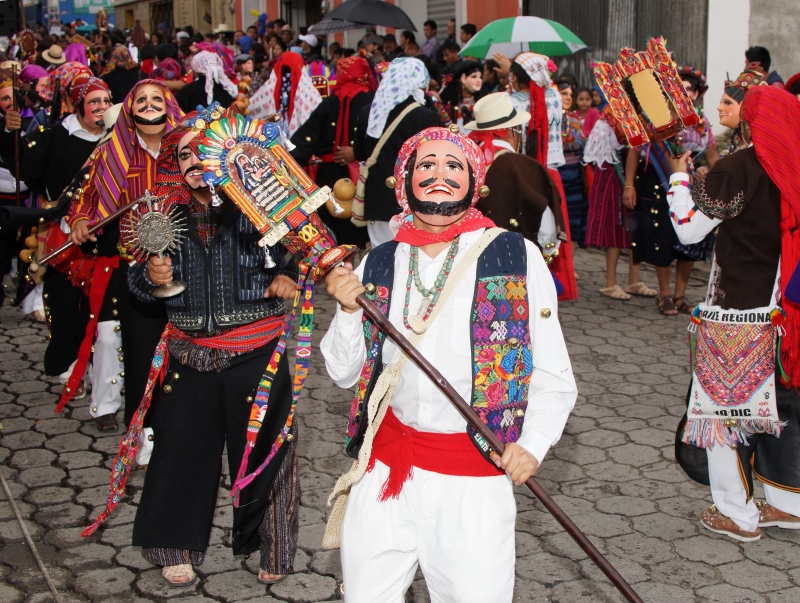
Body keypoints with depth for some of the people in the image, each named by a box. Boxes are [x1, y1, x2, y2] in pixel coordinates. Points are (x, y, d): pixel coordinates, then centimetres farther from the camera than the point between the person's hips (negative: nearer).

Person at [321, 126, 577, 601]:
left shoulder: (516, 258, -4)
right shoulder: (379, 265, 6)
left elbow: (553, 375, -5)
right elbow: (343, 373, 8)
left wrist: (533, 444, -19)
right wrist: (348, 310, -8)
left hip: (474, 472, -3)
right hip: (385, 460, 3)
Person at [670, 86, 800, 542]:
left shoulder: (737, 170, -17)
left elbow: (688, 229, -13)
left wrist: (679, 177, 1)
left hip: (737, 314, -6)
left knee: (725, 405, 7)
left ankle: (737, 514, 14)